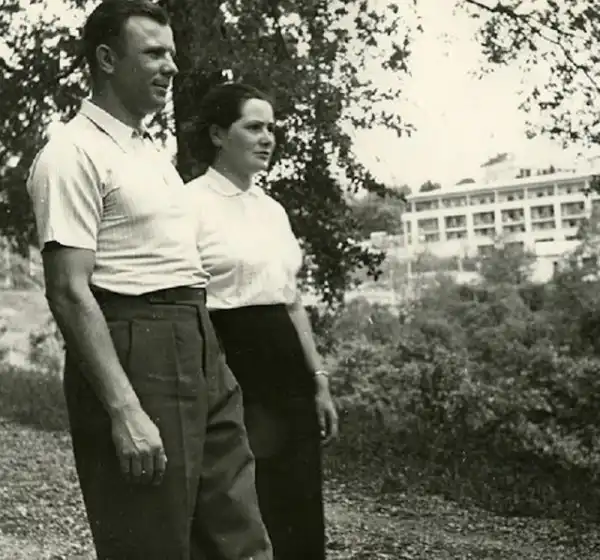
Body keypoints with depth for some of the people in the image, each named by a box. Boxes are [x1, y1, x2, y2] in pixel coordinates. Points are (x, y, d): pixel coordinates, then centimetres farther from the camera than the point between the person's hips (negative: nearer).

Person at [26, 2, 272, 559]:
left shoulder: (152, 151, 19)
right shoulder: (73, 154, -10)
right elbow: (69, 292, -17)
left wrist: (208, 361, 17)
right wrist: (124, 409, -23)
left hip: (200, 350, 9)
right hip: (133, 352, -9)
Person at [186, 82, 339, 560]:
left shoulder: (273, 209, 14)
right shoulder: (193, 203, -8)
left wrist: (319, 380, 13)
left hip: (286, 366, 7)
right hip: (229, 366, -7)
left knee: (300, 514, 10)